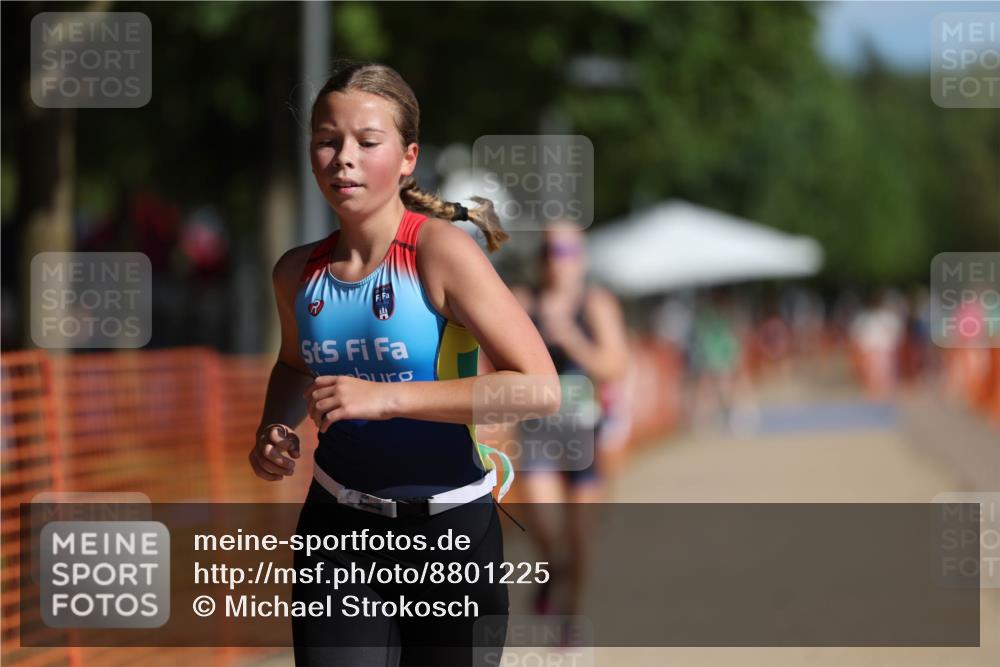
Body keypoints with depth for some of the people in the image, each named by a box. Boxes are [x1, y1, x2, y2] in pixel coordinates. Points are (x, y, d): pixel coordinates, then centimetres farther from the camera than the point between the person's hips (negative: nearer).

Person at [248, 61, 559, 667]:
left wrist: (388, 396, -25)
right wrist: (275, 430, 2)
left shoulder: (441, 251, -14)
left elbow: (539, 389, -22)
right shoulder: (298, 272, 1)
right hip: (339, 531, 3)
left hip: (450, 531, -3)